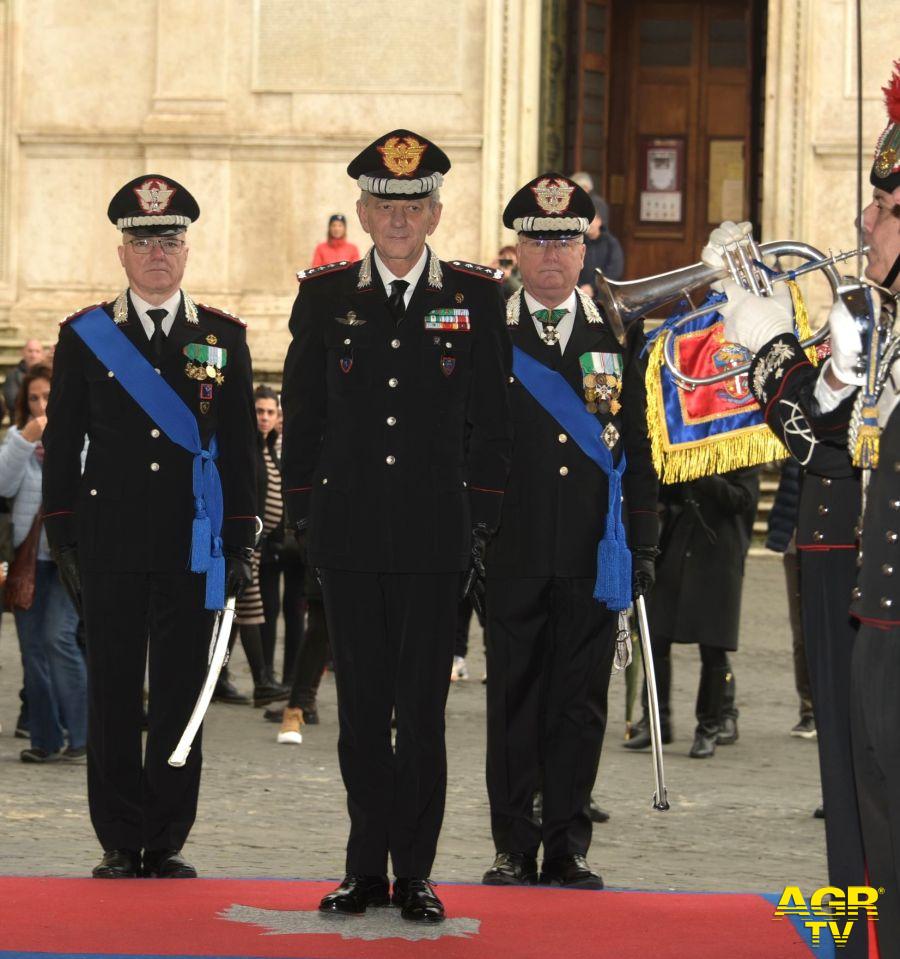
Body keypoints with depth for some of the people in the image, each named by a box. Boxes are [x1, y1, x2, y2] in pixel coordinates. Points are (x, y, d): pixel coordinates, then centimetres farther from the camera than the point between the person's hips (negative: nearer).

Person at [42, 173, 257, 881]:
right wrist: (64, 541, 1)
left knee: (180, 697, 2)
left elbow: (240, 446, 8)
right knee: (113, 699, 2)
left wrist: (240, 544, 3)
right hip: (110, 548, 0)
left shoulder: (224, 337, 8)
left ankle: (167, 842, 9)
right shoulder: (85, 336, 6)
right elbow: (62, 445, 7)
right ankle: (122, 842, 9)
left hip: (192, 549, 0)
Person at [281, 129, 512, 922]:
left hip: (437, 537, -1)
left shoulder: (476, 297, 3)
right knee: (361, 707, 6)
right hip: (349, 537, 1)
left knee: (422, 709, 1)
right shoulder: (326, 297, 7)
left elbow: (490, 418, 4)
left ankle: (414, 871, 8)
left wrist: (483, 521, -1)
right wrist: (304, 513, 3)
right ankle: (366, 866, 14)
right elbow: (303, 411, 9)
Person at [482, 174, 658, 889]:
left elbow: (637, 449, 10)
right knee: (514, 701, 3)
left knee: (580, 702, 4)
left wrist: (644, 546, 5)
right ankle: (515, 848, 10)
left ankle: (568, 846, 11)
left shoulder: (619, 333, 9)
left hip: (592, 556, 1)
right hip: (512, 555, -1)